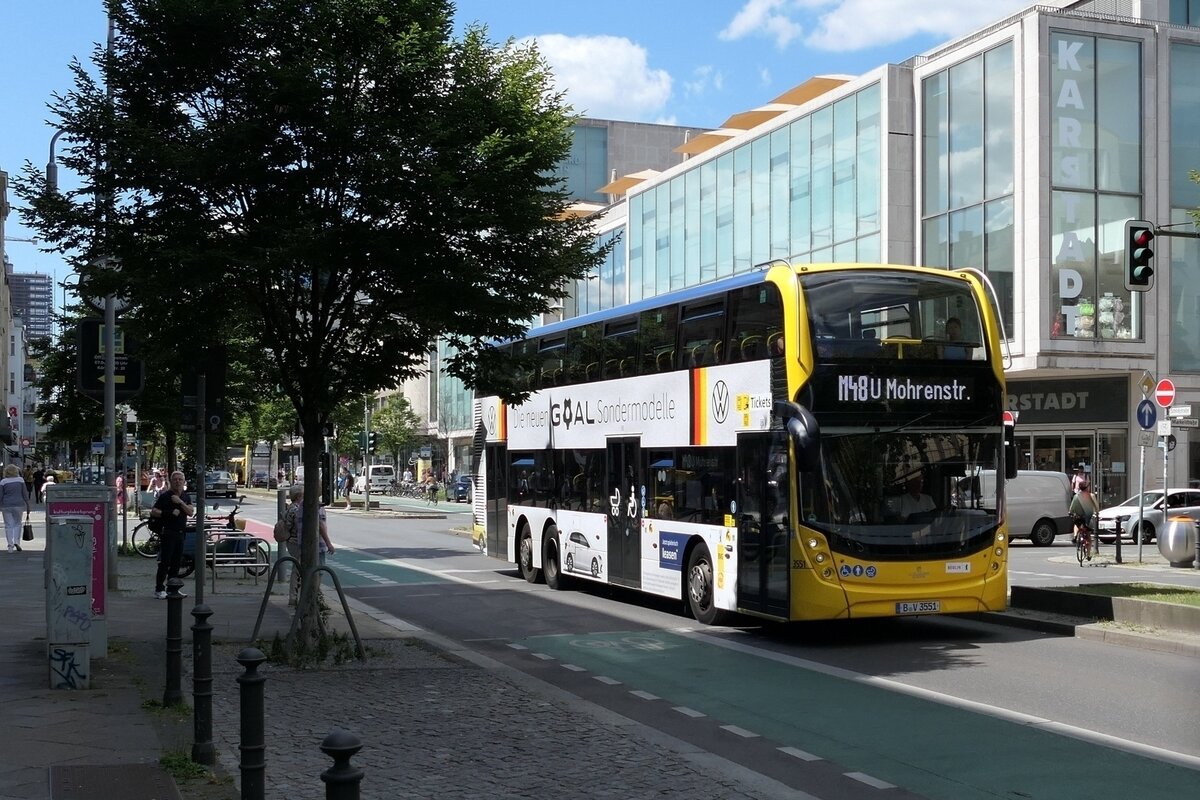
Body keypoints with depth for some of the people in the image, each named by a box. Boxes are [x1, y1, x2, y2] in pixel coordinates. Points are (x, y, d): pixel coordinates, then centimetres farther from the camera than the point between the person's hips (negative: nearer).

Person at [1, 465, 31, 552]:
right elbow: (25, 493, 0)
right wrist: (27, 505, 7)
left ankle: (10, 544, 2)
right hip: (18, 505, 1)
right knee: (17, 523, 14)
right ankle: (17, 541, -1)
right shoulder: (20, 480, -1)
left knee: (8, 525, 4)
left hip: (6, 506, -1)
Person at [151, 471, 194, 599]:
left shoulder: (186, 497, 10)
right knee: (165, 562, -6)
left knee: (176, 562, 10)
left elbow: (191, 512, -3)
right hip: (168, 532, -6)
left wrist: (180, 502, -16)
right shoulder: (165, 496, -6)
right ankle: (159, 589, -3)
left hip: (180, 533, 6)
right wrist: (170, 513, -19)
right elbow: (153, 512, -10)